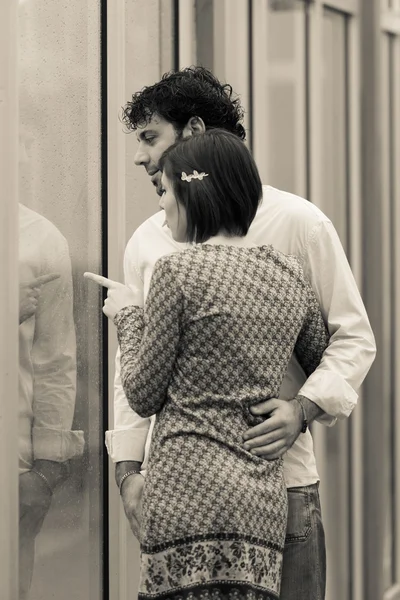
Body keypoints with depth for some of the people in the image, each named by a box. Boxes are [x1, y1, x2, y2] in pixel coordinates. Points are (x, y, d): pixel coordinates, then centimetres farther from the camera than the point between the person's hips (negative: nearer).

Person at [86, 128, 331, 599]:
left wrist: (127, 316, 14)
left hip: (190, 492, -6)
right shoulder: (290, 275, 10)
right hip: (265, 500, 6)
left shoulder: (179, 271, -7)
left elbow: (143, 397, 0)